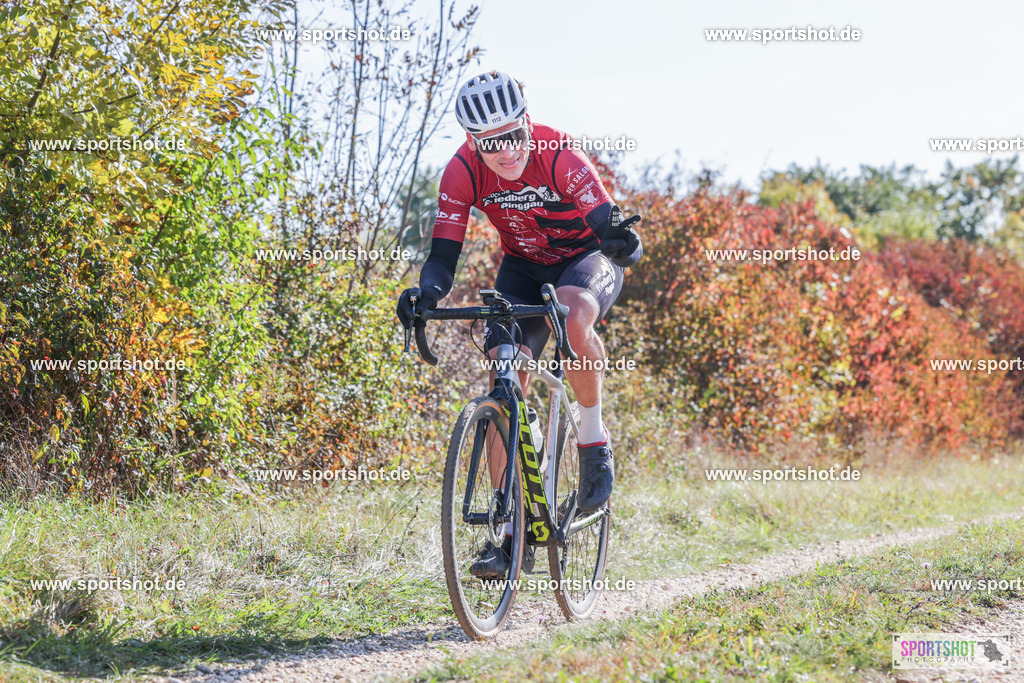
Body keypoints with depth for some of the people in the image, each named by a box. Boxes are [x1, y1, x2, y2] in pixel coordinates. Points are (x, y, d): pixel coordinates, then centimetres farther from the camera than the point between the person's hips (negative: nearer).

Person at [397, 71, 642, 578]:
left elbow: (607, 224, -35)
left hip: (587, 257, -3)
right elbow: (444, 253, -21)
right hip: (523, 268, 3)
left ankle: (593, 437, -13)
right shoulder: (463, 172, -20)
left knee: (574, 318, -38)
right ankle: (508, 527, -10)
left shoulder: (560, 156, -29)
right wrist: (427, 293, -43)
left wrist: (622, 238, -60)